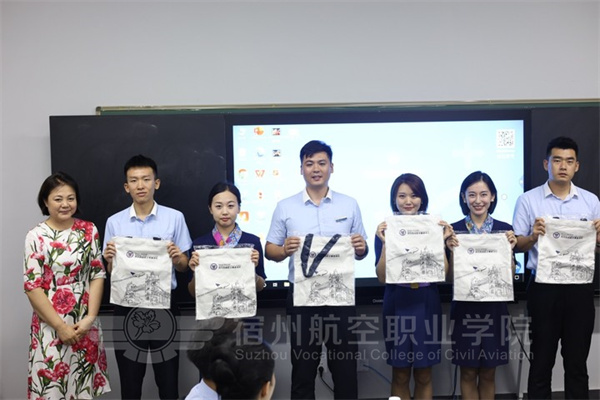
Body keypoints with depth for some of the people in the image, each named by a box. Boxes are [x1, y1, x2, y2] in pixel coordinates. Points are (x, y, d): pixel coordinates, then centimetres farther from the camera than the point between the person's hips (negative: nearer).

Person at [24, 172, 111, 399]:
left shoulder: (89, 230, 3)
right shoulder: (36, 236, -6)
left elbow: (98, 274, 2)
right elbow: (32, 287, -9)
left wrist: (90, 317, -9)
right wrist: (60, 326, -13)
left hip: (85, 323, 3)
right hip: (51, 326, -2)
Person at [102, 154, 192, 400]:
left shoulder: (175, 218, -1)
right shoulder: (114, 222, 3)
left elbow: (184, 267, 4)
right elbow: (111, 273, 7)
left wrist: (176, 258, -17)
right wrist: (110, 259, -14)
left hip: (164, 305, -1)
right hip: (127, 306, 1)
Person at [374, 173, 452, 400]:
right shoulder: (385, 229, -2)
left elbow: (443, 273, -4)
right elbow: (382, 277, -8)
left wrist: (441, 241, -13)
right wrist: (385, 243, -18)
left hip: (427, 304, 1)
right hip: (397, 305, -1)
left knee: (423, 375, 10)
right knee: (400, 375, 8)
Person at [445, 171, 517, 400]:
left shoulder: (505, 229, 2)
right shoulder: (454, 231, -3)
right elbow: (450, 277, -2)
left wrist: (509, 249, -13)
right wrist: (452, 250, -18)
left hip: (494, 308, 1)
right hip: (464, 308, -1)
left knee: (488, 374, 11)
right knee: (468, 373, 7)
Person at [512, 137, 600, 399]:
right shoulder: (528, 200, 0)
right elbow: (517, 246, 0)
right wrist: (533, 236, -20)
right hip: (544, 287, -2)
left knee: (577, 361, 10)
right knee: (542, 360, 6)